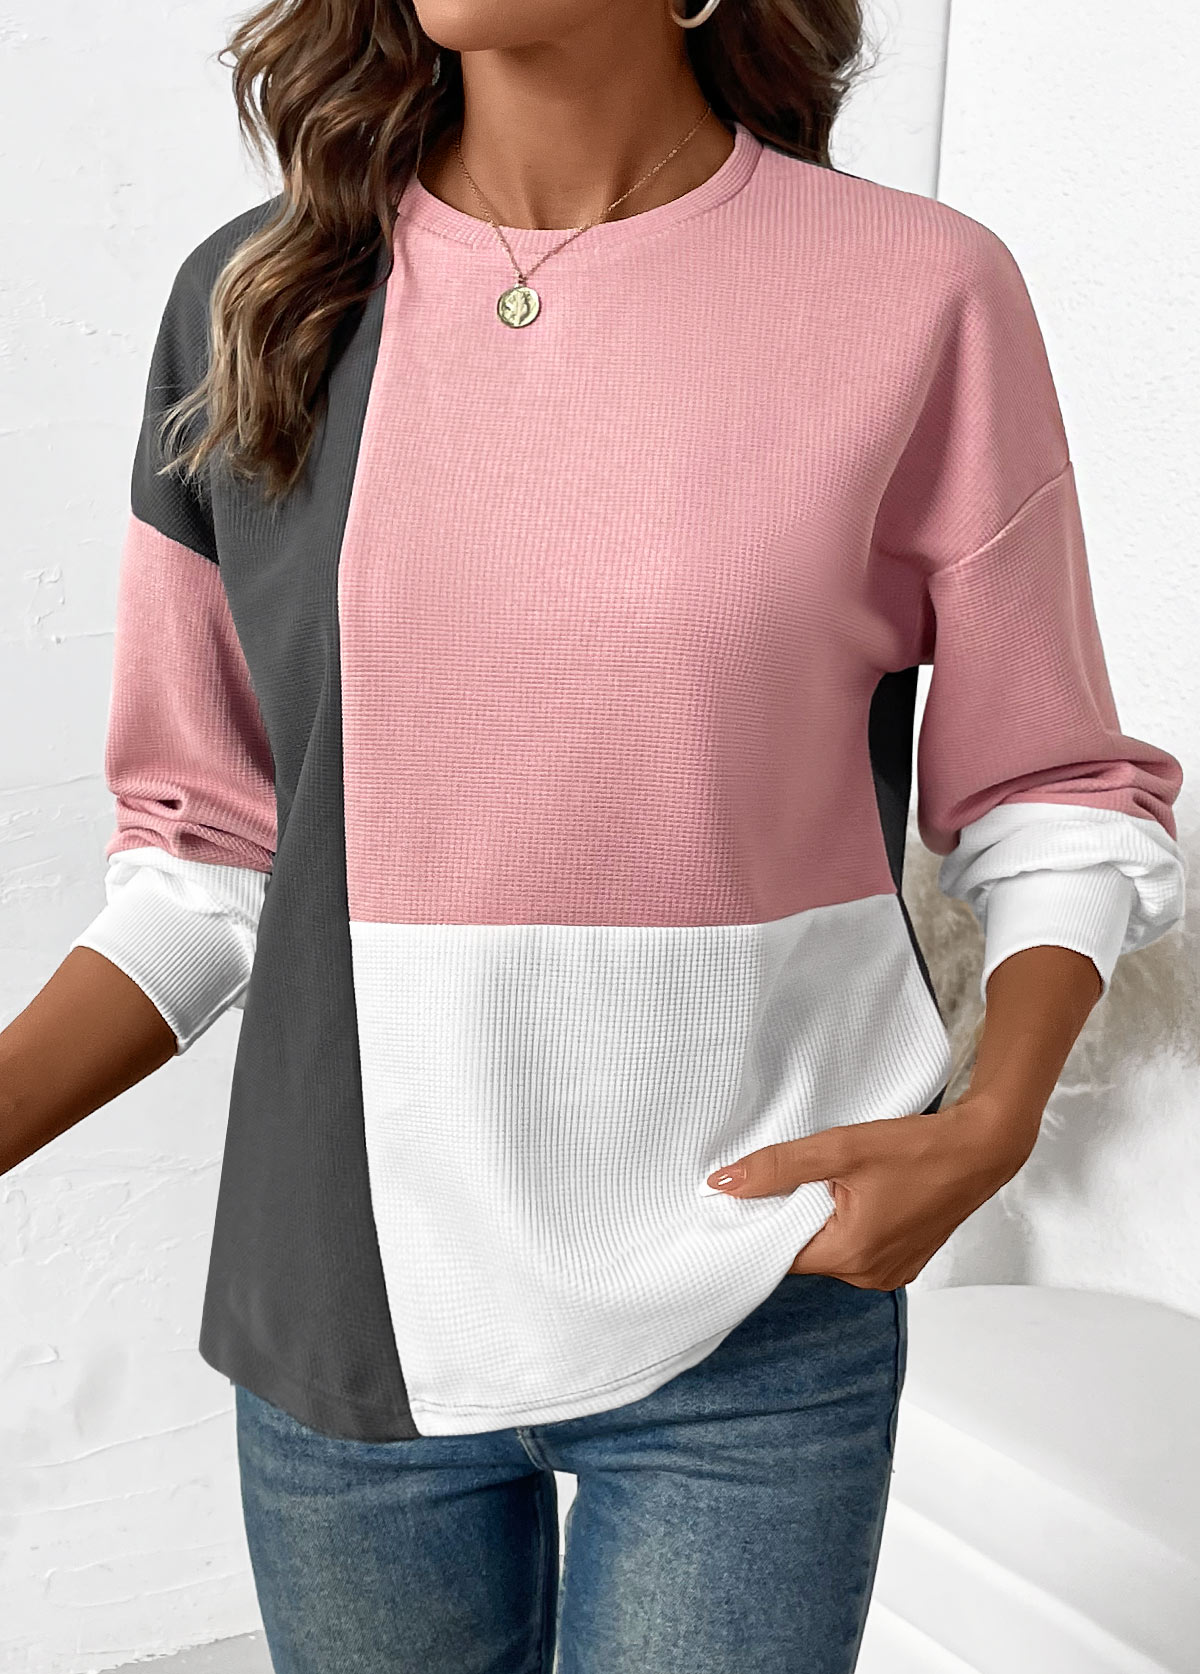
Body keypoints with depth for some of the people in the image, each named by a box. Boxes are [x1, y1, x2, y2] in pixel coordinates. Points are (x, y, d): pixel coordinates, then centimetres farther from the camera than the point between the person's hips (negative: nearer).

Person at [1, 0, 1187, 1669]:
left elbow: (1055, 798, 2)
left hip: (753, 1325, -2)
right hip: (346, 1311, 3)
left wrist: (993, 1122, -14)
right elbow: (206, 862, 4)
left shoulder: (917, 292, -8)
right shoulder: (248, 304, 0)